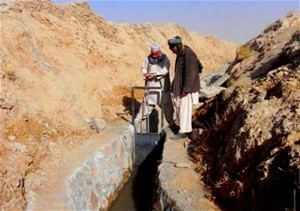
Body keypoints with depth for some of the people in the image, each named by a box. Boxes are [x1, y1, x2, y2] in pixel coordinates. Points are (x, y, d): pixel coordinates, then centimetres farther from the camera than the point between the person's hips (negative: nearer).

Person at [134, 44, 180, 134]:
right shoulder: (148, 58, -1)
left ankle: (171, 122, 16)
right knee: (147, 101, 11)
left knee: (166, 103, 3)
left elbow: (165, 70, -23)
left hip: (162, 85, -2)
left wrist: (154, 74, -31)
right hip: (151, 84, 2)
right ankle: (139, 118, 27)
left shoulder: (165, 58, -11)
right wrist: (145, 73, -13)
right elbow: (144, 68, 9)